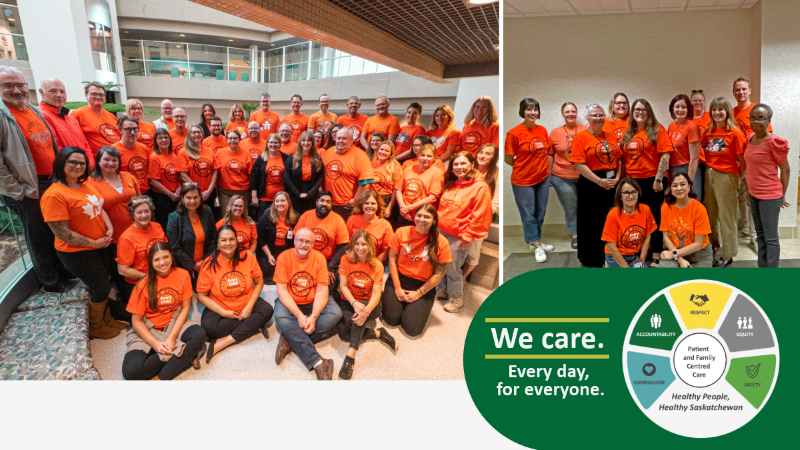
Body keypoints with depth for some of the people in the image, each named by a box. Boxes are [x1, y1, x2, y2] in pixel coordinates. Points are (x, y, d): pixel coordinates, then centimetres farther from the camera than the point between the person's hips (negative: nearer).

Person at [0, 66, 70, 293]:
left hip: (52, 182, 7)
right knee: (39, 237, 6)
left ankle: (64, 271, 36)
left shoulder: (35, 110, 10)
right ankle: (50, 282, 21)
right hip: (30, 190, -7)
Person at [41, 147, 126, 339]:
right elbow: (62, 232, -23)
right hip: (77, 252, -7)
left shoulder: (85, 185, 1)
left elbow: (99, 207, 12)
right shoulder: (54, 195, -23)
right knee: (102, 287, 4)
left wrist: (109, 229, -5)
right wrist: (94, 243, -18)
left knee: (101, 285, 20)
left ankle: (105, 318, 41)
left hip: (99, 245, 7)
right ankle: (96, 327, 27)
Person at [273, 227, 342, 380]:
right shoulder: (284, 257, -10)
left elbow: (322, 290, -11)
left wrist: (313, 316, -26)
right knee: (281, 316, -33)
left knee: (336, 313, -24)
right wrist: (299, 315, -26)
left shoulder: (319, 258, -8)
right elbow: (281, 290, -14)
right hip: (289, 303, -1)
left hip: (313, 303, 1)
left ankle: (291, 341, -24)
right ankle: (317, 363, -37)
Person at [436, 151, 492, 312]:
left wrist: (468, 236, -15)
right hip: (441, 231, 7)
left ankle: (456, 298, 25)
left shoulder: (480, 187, -16)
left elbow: (479, 216, -17)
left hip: (458, 237, -6)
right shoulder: (450, 184, 7)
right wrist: (437, 222, 13)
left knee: (452, 268, 4)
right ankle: (442, 290, 39)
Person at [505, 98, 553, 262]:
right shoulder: (514, 133, -15)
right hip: (523, 181, -5)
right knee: (528, 214, 6)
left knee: (540, 213, 14)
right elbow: (508, 160, -8)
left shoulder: (543, 130, 2)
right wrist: (525, 167, 2)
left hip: (543, 179, 6)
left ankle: (534, 242, 31)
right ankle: (537, 247, 18)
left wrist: (547, 170, 8)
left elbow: (546, 153, 14)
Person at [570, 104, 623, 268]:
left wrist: (617, 178, -4)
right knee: (591, 223, 3)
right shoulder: (581, 137, -7)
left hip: (611, 184, 5)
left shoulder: (611, 136, 11)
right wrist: (599, 181, -18)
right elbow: (579, 164, -15)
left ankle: (606, 255, 26)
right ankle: (590, 258, 17)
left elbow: (619, 159, 12)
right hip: (591, 185, -5)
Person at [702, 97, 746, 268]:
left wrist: (740, 176, -5)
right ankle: (713, 243, 40)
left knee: (727, 216, 3)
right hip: (709, 174, 6)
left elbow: (742, 159, -8)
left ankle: (728, 254, 14)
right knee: (710, 213, 19)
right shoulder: (709, 132, 6)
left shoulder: (735, 132, -10)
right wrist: (708, 167, 0)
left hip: (727, 176, -6)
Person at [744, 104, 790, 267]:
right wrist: (751, 190, 15)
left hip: (770, 196, -7)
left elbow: (786, 170, -8)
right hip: (754, 194, 7)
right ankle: (762, 268, 28)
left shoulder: (774, 142, -15)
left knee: (770, 237, 0)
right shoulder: (750, 139, 6)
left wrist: (782, 195, -2)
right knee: (760, 234, 16)